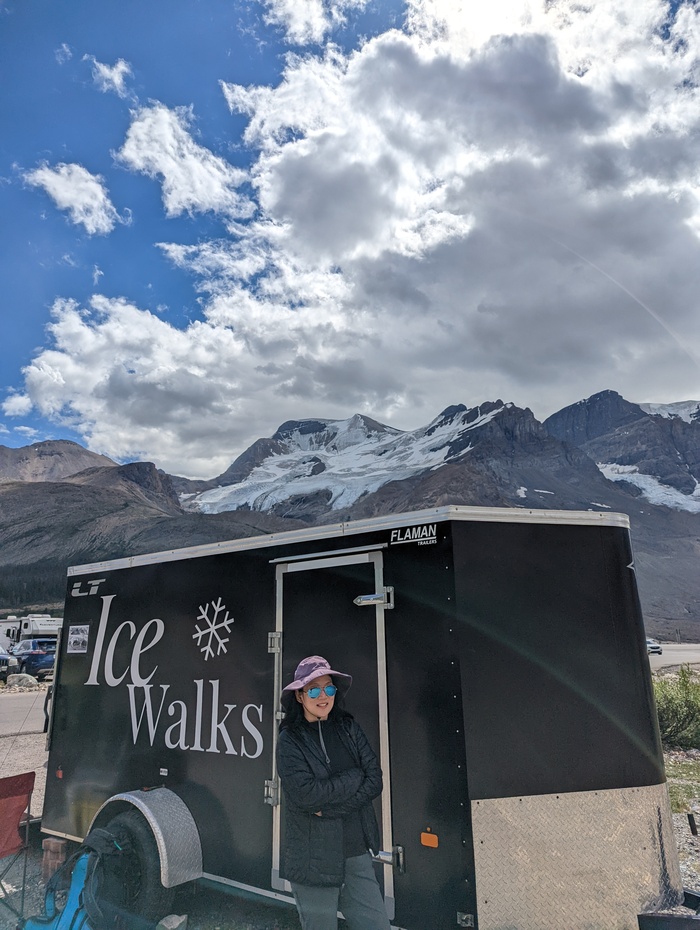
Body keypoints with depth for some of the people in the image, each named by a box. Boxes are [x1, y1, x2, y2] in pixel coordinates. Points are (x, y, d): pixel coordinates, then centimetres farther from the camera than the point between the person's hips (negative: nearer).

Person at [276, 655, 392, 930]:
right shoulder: (290, 740, -8)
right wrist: (354, 777, -11)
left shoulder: (349, 728, 1)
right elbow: (305, 795, -19)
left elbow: (374, 781, -4)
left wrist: (329, 807, -15)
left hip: (356, 852, 3)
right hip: (314, 858, -3)